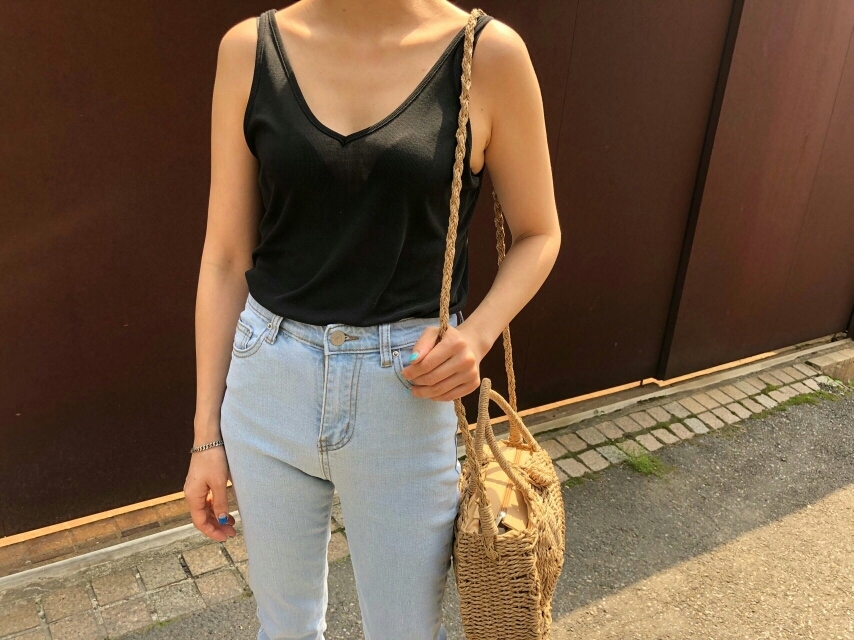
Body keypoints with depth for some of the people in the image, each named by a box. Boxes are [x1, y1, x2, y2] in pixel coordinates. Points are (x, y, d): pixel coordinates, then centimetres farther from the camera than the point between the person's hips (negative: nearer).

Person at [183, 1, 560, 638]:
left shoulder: (488, 53, -7)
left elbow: (538, 234, 4)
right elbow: (226, 258, 1)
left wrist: (477, 333, -15)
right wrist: (207, 431, 4)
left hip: (407, 395, -1)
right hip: (268, 382, 2)